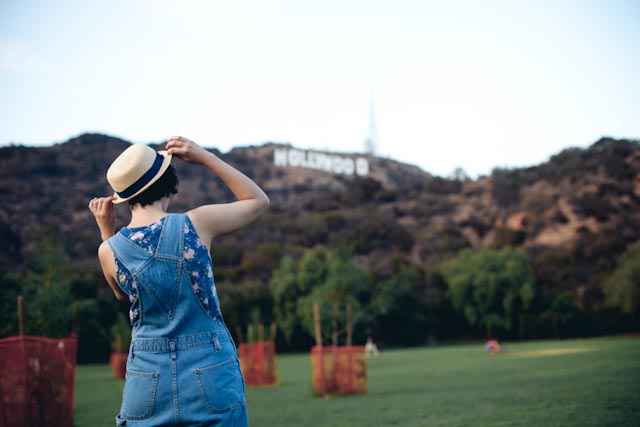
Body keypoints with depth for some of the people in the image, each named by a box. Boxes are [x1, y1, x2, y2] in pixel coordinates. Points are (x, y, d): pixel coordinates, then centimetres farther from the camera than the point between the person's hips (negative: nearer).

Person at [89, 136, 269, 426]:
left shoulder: (109, 250, -3)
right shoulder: (196, 224, -9)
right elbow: (259, 200, 9)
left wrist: (105, 230, 15)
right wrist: (204, 157, 7)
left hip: (147, 379, 2)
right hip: (210, 377, -2)